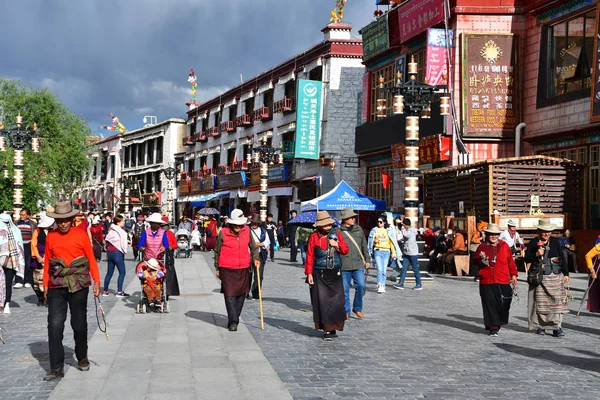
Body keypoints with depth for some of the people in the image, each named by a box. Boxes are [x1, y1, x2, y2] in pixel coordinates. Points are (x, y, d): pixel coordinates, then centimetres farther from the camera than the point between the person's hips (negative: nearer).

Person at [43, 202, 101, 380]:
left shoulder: (81, 234, -1)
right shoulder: (51, 237, 5)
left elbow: (91, 258, 1)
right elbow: (47, 262, 11)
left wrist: (96, 281, -4)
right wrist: (46, 285, 10)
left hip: (79, 285, -1)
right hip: (57, 287, 1)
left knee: (79, 325, 10)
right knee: (54, 325, -7)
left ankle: (82, 358, 31)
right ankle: (56, 367, -1)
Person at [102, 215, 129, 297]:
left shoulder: (111, 230, 9)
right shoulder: (121, 232, -12)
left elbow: (107, 241, 11)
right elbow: (123, 244, -12)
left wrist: (108, 249, 14)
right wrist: (124, 251, 1)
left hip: (110, 252, 8)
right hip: (118, 253, -8)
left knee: (109, 272, 13)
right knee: (122, 272, -2)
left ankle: (105, 291, 16)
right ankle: (119, 292, -8)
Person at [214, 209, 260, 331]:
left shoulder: (247, 230, 2)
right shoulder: (223, 233, -7)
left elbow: (253, 246, 18)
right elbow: (217, 251, 5)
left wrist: (256, 258, 2)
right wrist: (217, 269, 8)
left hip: (243, 269, 4)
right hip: (227, 270, -4)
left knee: (241, 295, 10)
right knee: (230, 296, -8)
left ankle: (234, 319, 25)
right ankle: (233, 322, -5)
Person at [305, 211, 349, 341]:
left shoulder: (336, 234, 6)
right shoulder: (314, 237, -2)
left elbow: (346, 250, 9)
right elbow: (309, 256, -2)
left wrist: (337, 245, -10)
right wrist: (309, 273, -6)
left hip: (335, 274, 3)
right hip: (319, 275, -3)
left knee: (337, 301, 1)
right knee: (322, 302, -2)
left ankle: (333, 328, 15)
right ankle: (326, 330, 5)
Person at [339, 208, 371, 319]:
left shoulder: (359, 229, 11)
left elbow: (364, 246, 18)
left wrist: (367, 260, 16)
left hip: (358, 264, 3)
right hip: (344, 266, -2)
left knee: (361, 286, -6)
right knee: (345, 289, 4)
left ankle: (357, 308, 14)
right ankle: (346, 311, 17)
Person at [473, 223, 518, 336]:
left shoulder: (504, 246, 7)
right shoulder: (482, 246, 4)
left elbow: (510, 261, 12)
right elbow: (475, 261, 6)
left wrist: (513, 274, 10)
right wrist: (481, 258, -15)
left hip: (503, 281, 1)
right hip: (486, 282, -1)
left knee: (503, 304, 2)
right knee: (490, 305, -3)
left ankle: (498, 322, 24)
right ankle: (493, 328, 3)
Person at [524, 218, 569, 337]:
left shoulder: (555, 242, 10)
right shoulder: (533, 243, 3)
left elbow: (562, 258, 12)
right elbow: (526, 259, 1)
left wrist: (566, 273, 9)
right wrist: (536, 254, -16)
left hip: (555, 277, 2)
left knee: (556, 302, -4)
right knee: (540, 302, 0)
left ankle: (556, 327, -1)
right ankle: (540, 326, 11)